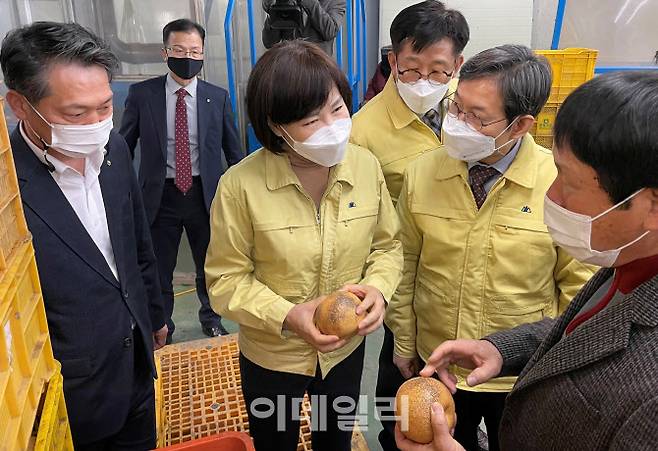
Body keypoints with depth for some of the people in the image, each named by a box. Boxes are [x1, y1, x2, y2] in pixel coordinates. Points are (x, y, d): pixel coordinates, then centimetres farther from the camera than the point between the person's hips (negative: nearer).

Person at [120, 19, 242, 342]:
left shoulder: (218, 97, -2)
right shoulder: (141, 94, -5)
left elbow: (233, 151, 6)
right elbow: (123, 147, 3)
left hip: (205, 193, 1)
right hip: (159, 195, -1)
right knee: (157, 269, 12)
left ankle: (211, 320, 43)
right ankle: (161, 328, 36)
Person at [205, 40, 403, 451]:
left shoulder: (366, 166, -14)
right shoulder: (241, 185, -25)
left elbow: (387, 245, -1)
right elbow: (226, 280, -15)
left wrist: (378, 287, -20)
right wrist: (286, 316, -28)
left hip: (347, 349, 3)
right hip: (271, 358, -2)